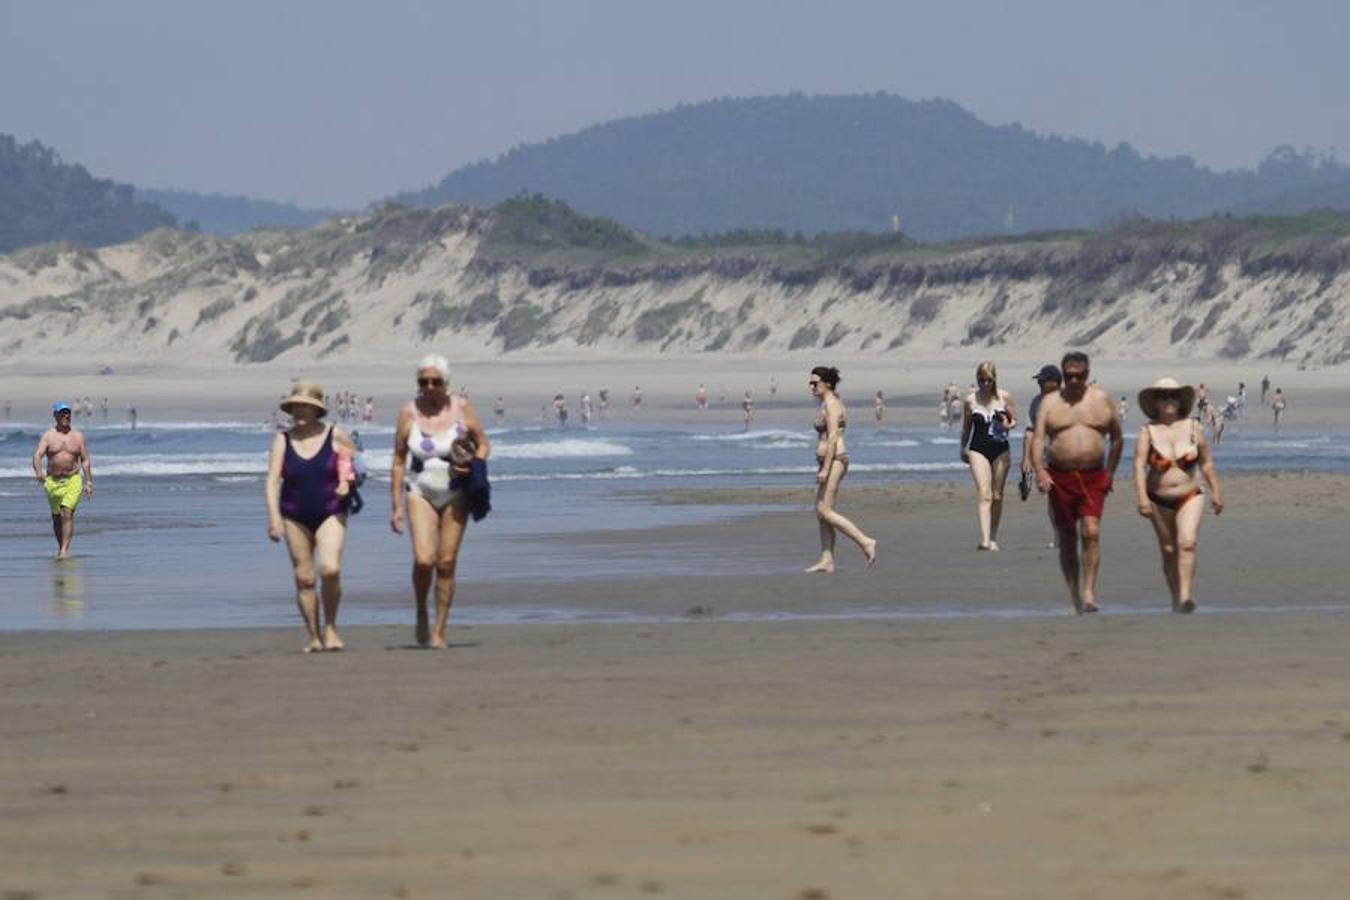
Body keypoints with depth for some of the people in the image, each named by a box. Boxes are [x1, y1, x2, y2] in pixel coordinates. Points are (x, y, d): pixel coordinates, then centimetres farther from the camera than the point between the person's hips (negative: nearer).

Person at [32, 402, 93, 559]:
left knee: (67, 514, -16)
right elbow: (37, 455, -13)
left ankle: (65, 550, -19)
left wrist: (88, 482, 3)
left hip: (73, 480, -1)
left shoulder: (78, 437, 5)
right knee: (56, 517, 10)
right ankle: (60, 548, 27)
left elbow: (85, 460, 9)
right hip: (53, 481, 1)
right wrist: (38, 471, -32)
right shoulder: (48, 436, 0)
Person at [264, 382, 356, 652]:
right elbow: (272, 481, -5)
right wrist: (273, 517, -17)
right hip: (295, 517, 2)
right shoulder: (283, 440, 1)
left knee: (329, 569, -20)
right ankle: (314, 638, 12)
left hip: (330, 515, -2)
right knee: (304, 578, 1)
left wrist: (347, 482, -9)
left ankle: (331, 627, -1)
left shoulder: (334, 436, -2)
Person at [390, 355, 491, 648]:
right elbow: (398, 461, 2)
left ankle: (439, 631, 9)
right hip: (420, 494, -1)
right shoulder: (409, 413, -4)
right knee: (423, 560, -17)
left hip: (455, 495, 1)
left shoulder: (461, 408, -3)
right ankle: (421, 615, 9)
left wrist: (473, 467, -16)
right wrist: (396, 506, 0)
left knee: (447, 564, -1)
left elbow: (483, 444, 6)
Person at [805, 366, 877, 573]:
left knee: (824, 511, -12)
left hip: (833, 461, -10)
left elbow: (832, 438, -21)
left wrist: (825, 469, -24)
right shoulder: (827, 404, 17)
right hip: (828, 461, 10)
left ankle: (865, 542, -11)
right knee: (822, 513, 7)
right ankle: (827, 560, 5)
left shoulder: (831, 405, -14)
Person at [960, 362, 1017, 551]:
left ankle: (993, 538, 21)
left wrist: (1008, 425, -14)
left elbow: (1014, 420, 9)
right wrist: (963, 450, 19)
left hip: (1001, 450, 2)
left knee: (997, 496, 8)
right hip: (978, 450, -2)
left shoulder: (1004, 397, 2)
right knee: (984, 494, -16)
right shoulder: (971, 400, 1)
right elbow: (966, 428, 12)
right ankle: (984, 538, -26)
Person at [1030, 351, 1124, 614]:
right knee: (1067, 540, 5)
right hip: (1060, 477, 1)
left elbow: (1116, 438, 17)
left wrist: (1110, 472, 10)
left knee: (1091, 533, -16)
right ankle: (1075, 597, 13)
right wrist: (1039, 470, -21)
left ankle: (1089, 592, -16)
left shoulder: (1101, 399, 8)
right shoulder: (1050, 402, 5)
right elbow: (1037, 437, -6)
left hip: (1093, 478, -1)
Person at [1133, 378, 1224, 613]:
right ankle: (1176, 597, 22)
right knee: (1169, 551, 8)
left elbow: (1206, 463, 11)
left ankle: (1186, 597, -27)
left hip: (1190, 498, 0)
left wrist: (1215, 493, 13)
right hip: (1159, 502, 0)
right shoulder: (1148, 432, -5)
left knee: (1187, 543, -20)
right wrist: (1142, 498, -24)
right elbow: (1139, 466, -13)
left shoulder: (1193, 428, 2)